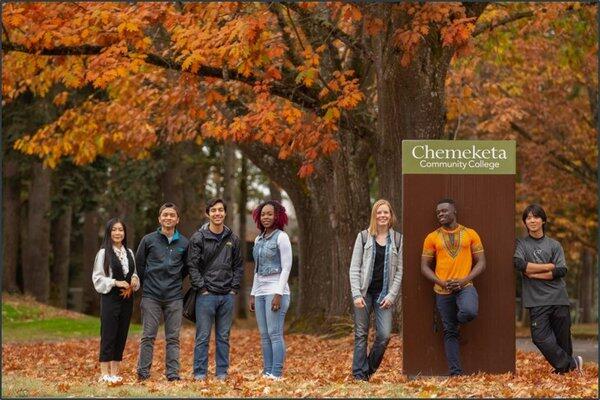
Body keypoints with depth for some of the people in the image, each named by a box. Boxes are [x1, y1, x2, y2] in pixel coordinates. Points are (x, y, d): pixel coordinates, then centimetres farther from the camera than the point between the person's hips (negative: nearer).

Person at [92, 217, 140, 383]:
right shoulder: (103, 253, -5)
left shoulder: (129, 253, 11)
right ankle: (104, 374, -3)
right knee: (108, 335, -6)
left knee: (121, 335, 6)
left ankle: (114, 372, 12)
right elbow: (98, 278, -7)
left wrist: (134, 279, -1)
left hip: (126, 299, 6)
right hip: (110, 299, -6)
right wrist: (115, 283, -17)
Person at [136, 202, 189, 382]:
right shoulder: (148, 240, 1)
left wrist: (176, 280, 11)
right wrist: (146, 283, 8)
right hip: (151, 296, -1)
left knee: (173, 338, 4)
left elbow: (187, 267, 18)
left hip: (175, 297, 1)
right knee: (148, 336, 0)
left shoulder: (184, 243, 5)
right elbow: (139, 264, 10)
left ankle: (173, 372, 7)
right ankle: (143, 371, 5)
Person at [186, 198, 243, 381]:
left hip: (227, 295, 4)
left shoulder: (233, 239, 9)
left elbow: (238, 266, 13)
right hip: (206, 295, -4)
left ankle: (222, 373, 13)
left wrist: (234, 287, 3)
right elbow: (192, 265, -6)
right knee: (203, 337, -2)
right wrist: (202, 287, -11)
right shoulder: (198, 238, -3)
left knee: (224, 337, 8)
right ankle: (200, 373, 2)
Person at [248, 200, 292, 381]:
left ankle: (276, 374, -10)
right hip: (260, 291, 7)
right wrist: (253, 294, 16)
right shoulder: (259, 239, 16)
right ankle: (267, 372, 8)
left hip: (276, 290, -7)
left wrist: (278, 294, -16)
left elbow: (286, 267, -10)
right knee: (264, 335, 6)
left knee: (275, 333, -10)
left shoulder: (281, 237, -5)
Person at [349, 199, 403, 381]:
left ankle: (369, 369, 10)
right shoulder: (364, 237, 3)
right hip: (364, 292, -1)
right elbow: (354, 267, 1)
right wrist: (356, 294, -9)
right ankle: (359, 374, 7)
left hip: (384, 294, 1)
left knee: (384, 335, -9)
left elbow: (399, 270, 5)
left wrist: (391, 295, -5)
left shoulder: (397, 239, 6)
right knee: (361, 334, 1)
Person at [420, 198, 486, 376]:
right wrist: (442, 283, -10)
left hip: (465, 286, -1)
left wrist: (464, 280, -11)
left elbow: (481, 263, 4)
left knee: (469, 312, -32)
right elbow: (425, 267, 6)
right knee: (450, 332, 2)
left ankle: (456, 320, 4)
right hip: (443, 291, 1)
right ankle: (455, 372, 7)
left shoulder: (470, 234, 4)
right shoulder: (432, 238, 5)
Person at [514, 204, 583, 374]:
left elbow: (562, 271, -1)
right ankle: (571, 363, -4)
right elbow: (519, 264, -10)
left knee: (563, 338, -1)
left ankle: (564, 368, 11)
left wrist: (534, 274, -8)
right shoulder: (521, 244, 10)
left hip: (559, 298, 1)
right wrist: (548, 267, -5)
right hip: (537, 301, -1)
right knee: (540, 337, -14)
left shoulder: (554, 245, 12)